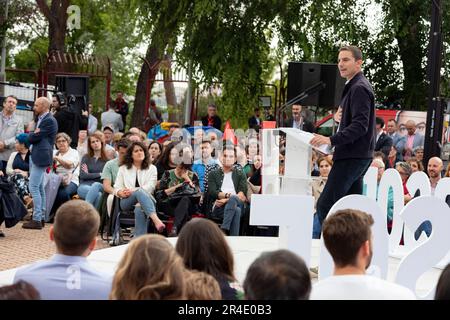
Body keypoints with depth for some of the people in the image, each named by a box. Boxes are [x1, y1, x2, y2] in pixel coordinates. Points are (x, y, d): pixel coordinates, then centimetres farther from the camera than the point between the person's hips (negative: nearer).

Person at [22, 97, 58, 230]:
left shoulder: (49, 121, -14)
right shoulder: (41, 119, 18)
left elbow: (35, 137, -17)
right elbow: (33, 137, 17)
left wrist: (31, 135, 2)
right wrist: (33, 134, -3)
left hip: (40, 157, -11)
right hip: (35, 156, 11)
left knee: (33, 188, -12)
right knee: (39, 188, 13)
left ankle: (37, 220, -12)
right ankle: (41, 217, 19)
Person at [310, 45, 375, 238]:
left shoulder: (359, 88, -13)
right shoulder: (354, 86, 19)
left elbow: (360, 126, -22)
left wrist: (332, 140, -28)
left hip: (352, 156, -11)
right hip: (357, 156, 11)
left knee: (325, 205, -11)